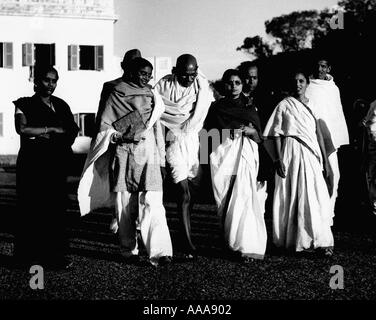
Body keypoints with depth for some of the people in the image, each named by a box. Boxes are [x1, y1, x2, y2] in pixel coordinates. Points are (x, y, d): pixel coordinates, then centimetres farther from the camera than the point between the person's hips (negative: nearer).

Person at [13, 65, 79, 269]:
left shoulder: (61, 105, 18)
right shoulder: (25, 105, 3)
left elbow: (73, 130, 12)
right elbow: (22, 129, -13)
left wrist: (44, 136, -4)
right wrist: (51, 129, -9)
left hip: (57, 162, 4)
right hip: (33, 163, -4)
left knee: (56, 208, -1)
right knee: (33, 208, -7)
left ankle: (55, 256, 1)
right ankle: (31, 256, 0)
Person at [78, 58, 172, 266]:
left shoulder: (152, 97, 16)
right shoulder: (116, 95, 6)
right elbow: (104, 126, 6)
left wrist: (161, 161, 17)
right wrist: (119, 136, -13)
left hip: (148, 154, 2)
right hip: (123, 155, -1)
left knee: (153, 204, -12)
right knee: (124, 206, 2)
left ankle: (159, 252, -19)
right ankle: (128, 251, 13)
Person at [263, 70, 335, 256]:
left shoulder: (313, 105, 12)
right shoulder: (284, 105, 4)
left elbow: (320, 134, 11)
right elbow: (277, 134, 1)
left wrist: (325, 160, 6)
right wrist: (279, 160, -7)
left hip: (311, 155, 2)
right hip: (291, 153, -2)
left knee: (316, 197, -4)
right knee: (292, 197, -1)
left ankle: (320, 241, -2)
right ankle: (293, 240, 7)